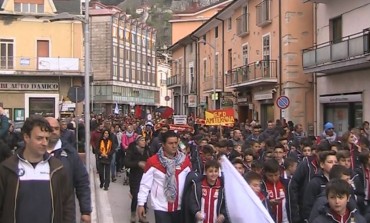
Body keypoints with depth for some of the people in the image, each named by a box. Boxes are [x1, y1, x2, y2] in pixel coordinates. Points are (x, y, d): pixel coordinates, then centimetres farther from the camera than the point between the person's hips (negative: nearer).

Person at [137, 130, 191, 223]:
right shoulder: (152, 161, -11)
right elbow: (145, 184, -5)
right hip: (161, 207, -3)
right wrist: (141, 204, -6)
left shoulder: (185, 160, -2)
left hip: (180, 207, 3)